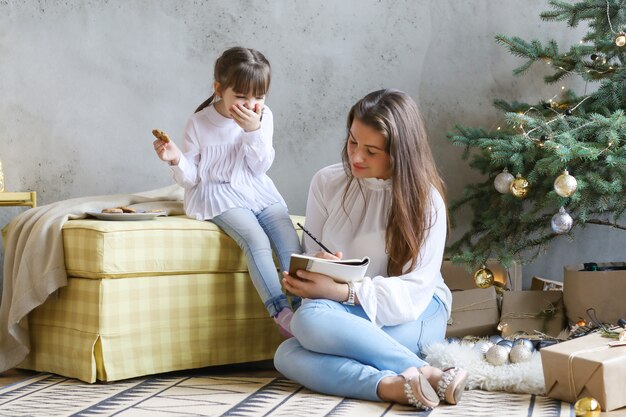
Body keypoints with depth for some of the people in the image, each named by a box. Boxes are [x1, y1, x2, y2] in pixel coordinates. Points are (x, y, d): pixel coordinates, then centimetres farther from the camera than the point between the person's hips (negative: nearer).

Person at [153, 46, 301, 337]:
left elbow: (260, 167, -5)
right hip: (219, 196, -4)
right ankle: (281, 312, -33)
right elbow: (191, 177, 1)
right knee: (256, 240, -29)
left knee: (291, 242, -19)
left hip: (258, 193, 4)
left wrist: (254, 130, -19)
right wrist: (176, 160, -22)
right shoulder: (199, 122, -5)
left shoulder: (263, 117, 1)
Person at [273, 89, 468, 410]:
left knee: (311, 318, -32)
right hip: (340, 314, 5)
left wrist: (344, 292, -31)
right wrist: (306, 281, -21)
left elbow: (414, 290, -16)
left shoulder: (425, 198, -10)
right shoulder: (327, 183, 2)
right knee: (287, 357, -29)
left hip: (415, 315, -5)